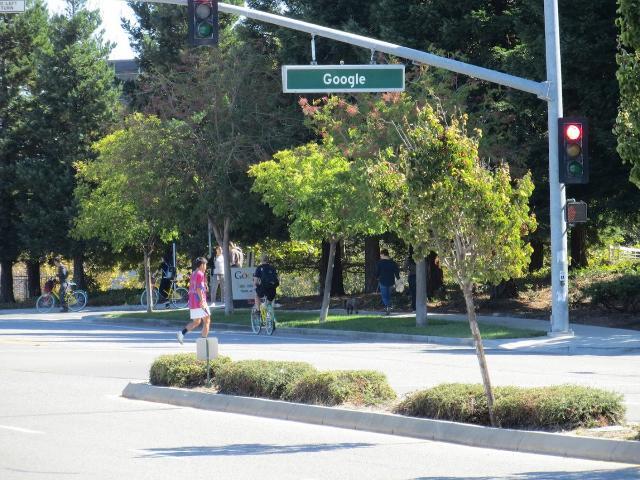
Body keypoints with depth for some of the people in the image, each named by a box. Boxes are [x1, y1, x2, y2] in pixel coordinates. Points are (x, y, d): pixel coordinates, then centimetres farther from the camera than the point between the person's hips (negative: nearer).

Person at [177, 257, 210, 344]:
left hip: (192, 302, 9)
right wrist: (202, 301, -22)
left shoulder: (193, 274, 17)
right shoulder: (200, 274, -11)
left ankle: (182, 333, -2)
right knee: (207, 320, 0)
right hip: (199, 302, -9)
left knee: (196, 322, 15)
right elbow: (199, 288, -20)